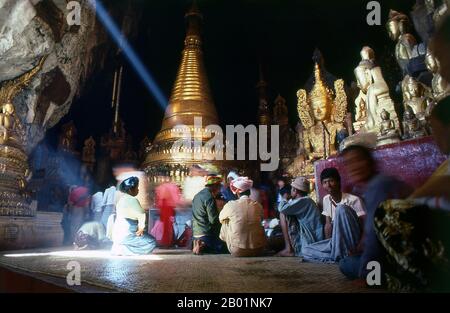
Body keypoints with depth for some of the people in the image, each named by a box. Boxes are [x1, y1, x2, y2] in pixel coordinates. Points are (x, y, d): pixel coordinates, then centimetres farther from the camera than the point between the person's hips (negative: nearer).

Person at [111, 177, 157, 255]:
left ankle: (119, 246, 10)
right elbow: (141, 214, -19)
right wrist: (141, 228, -5)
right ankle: (123, 249, -9)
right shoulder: (132, 200, -15)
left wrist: (139, 228, 11)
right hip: (126, 234, -9)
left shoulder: (122, 198, 13)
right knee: (152, 242, -4)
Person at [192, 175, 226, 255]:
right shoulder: (209, 197, -14)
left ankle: (200, 245, 1)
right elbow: (213, 219, -18)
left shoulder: (197, 196, 14)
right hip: (206, 234, -9)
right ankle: (203, 247, -14)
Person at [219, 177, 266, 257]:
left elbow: (221, 218, 11)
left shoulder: (231, 205, -9)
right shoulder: (258, 206, -3)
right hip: (258, 250, 3)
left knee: (225, 223, 17)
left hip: (237, 252, -2)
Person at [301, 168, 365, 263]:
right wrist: (328, 244, -1)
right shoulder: (326, 199, 6)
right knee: (305, 251, -11)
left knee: (342, 209, -31)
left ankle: (344, 254, -27)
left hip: (354, 242, -6)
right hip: (338, 241, 6)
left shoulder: (353, 200, -13)